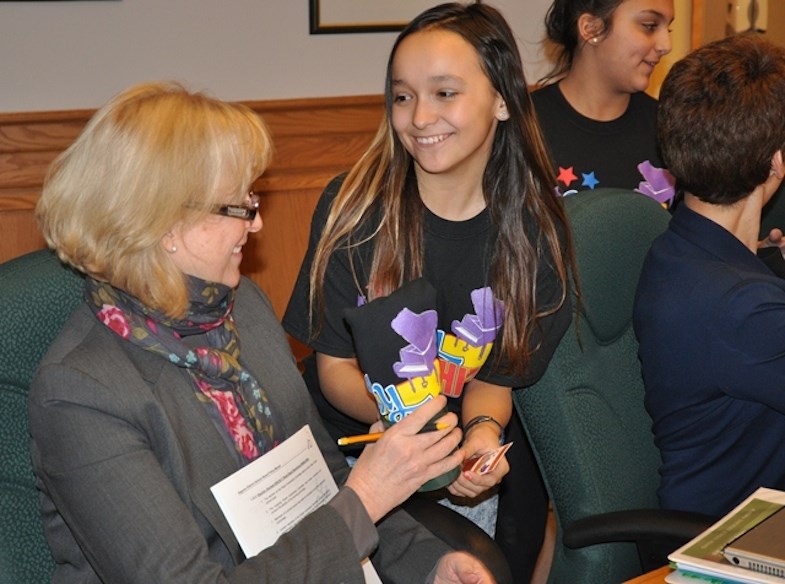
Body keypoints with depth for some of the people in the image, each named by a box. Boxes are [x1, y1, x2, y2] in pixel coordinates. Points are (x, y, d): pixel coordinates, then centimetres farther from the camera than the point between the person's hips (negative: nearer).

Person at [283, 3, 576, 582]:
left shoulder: (534, 228, -5)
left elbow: (497, 374, 1)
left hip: (465, 452, 2)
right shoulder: (354, 206, -11)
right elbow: (334, 366, -6)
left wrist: (483, 430, -21)